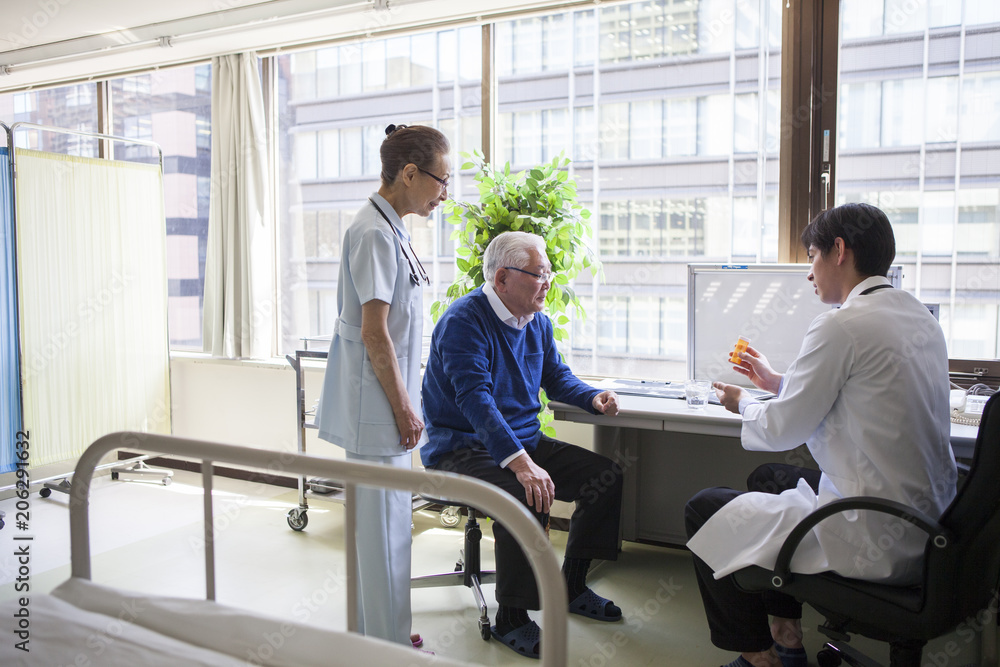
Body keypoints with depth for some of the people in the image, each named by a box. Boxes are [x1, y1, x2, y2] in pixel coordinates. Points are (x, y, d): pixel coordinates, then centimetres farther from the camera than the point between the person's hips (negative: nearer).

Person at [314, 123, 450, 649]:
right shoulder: (375, 232, -17)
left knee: (385, 521, 18)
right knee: (382, 523, 0)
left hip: (385, 400, 10)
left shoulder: (390, 228, 14)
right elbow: (374, 333, -20)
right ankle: (388, 645, 15)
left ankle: (381, 632, 32)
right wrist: (403, 408, -15)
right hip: (377, 404, -10)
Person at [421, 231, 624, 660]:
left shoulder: (537, 321, 8)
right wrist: (521, 463, -41)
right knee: (526, 497, -34)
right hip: (463, 448, -8)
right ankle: (510, 619, -15)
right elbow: (475, 400, -30)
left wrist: (592, 397, -2)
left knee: (606, 475, 0)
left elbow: (556, 377, 21)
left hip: (524, 441, 9)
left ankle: (571, 587, 16)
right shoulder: (464, 320, -19)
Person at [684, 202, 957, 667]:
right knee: (769, 476, 28)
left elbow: (783, 430, -12)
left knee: (703, 511, 2)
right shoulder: (920, 318, 8)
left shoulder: (841, 325, -20)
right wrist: (775, 381, 24)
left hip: (876, 543, -10)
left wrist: (742, 404, 9)